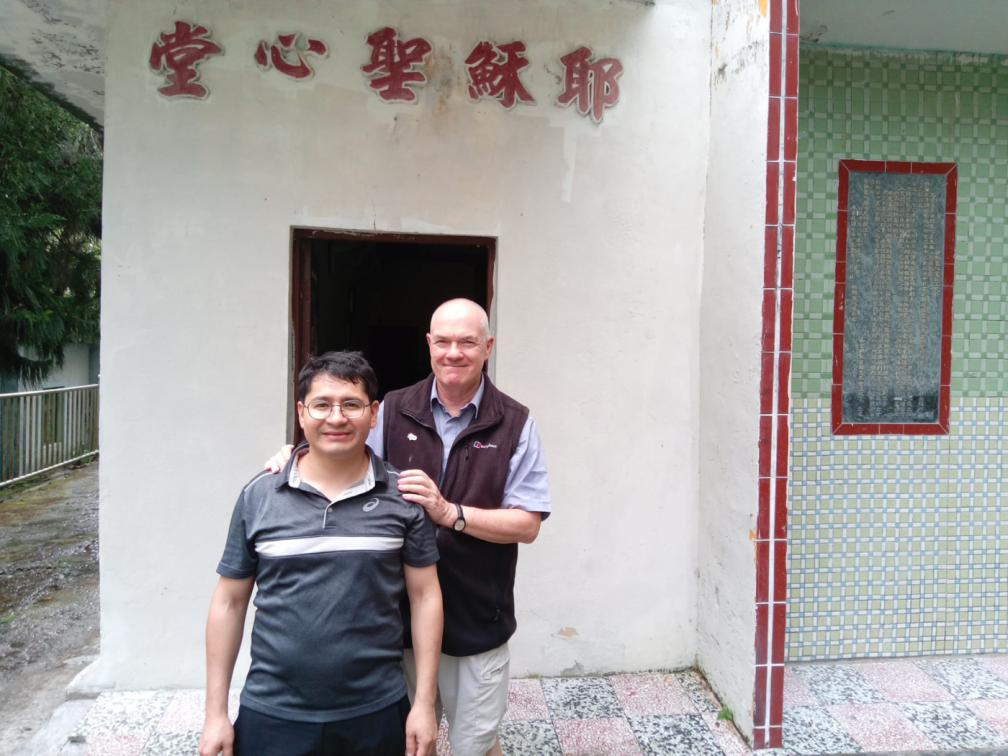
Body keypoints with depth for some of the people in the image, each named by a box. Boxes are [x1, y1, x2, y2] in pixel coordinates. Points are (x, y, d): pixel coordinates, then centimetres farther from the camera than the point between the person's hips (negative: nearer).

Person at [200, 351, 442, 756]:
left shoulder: (403, 495, -5)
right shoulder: (258, 495, -3)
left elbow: (424, 596, -2)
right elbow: (229, 602, 3)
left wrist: (424, 703, -3)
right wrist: (216, 714, 4)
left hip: (377, 713, 0)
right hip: (272, 716, 1)